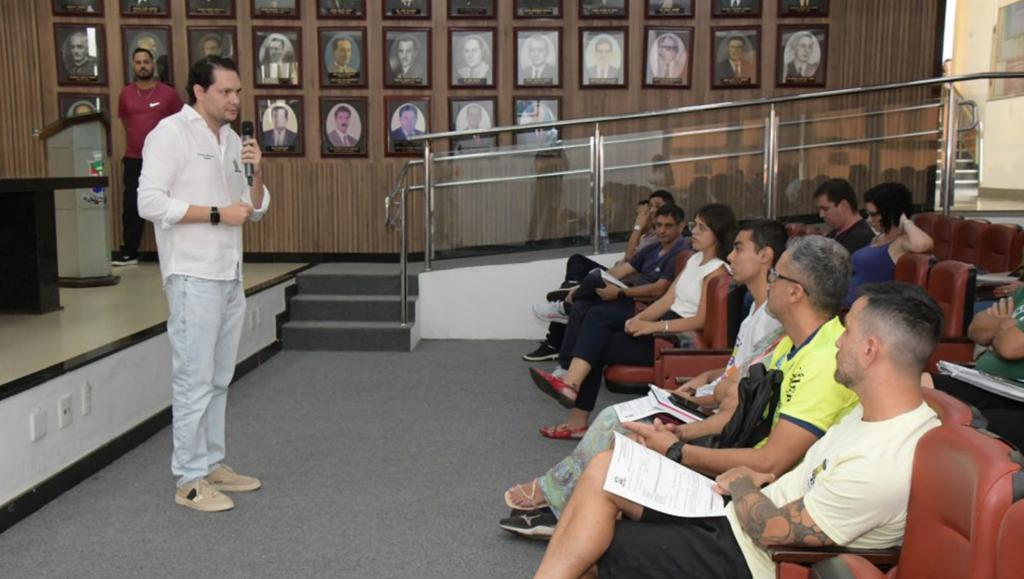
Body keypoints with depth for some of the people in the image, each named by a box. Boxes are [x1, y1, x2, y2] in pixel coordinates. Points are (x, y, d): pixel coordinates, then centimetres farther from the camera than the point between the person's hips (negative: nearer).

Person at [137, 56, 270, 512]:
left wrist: (257, 174, -3)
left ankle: (212, 465, 24)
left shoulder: (232, 139, 14)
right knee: (194, 379, -4)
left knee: (219, 379, 13)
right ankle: (190, 480, 4)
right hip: (193, 276, -8)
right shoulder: (171, 132, -7)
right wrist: (217, 214, -16)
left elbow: (256, 209, 16)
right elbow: (150, 203, -16)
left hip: (230, 275, 8)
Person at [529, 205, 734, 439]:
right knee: (596, 315, -11)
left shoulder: (717, 271, -10)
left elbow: (702, 320, -19)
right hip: (666, 324, 8)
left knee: (598, 346, -16)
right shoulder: (694, 259, 16)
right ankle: (571, 381, -16)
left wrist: (652, 326, -25)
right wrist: (639, 319, -6)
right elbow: (667, 299, 12)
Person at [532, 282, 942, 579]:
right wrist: (754, 482, 0)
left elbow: (771, 530, -22)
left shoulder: (882, 466, -30)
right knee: (603, 471, 1)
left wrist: (741, 484, -3)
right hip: (735, 512, 9)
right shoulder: (877, 410, 0)